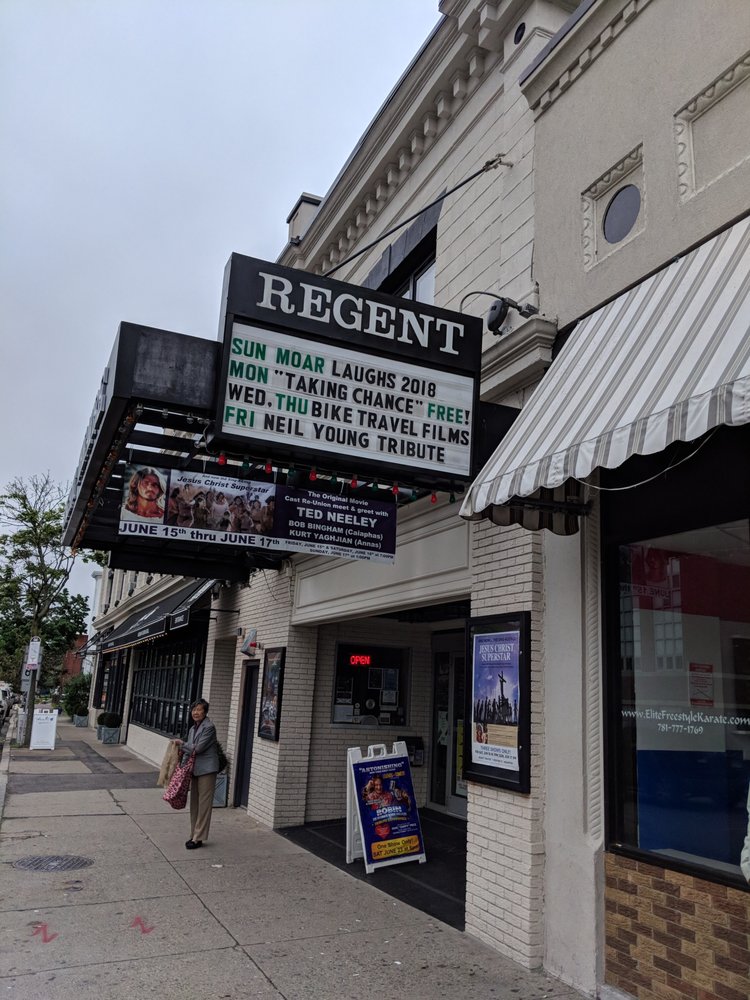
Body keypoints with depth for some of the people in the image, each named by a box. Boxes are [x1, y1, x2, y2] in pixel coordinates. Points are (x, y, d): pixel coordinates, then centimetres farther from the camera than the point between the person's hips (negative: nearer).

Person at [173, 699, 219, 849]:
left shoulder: (209, 727, -12)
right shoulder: (192, 729, 14)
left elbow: (198, 748, -17)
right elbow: (189, 751, 16)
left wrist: (181, 744, -5)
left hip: (206, 769, -8)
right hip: (195, 769, 8)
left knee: (204, 804, -3)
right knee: (194, 804, 13)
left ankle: (198, 838, 1)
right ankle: (194, 835, 22)